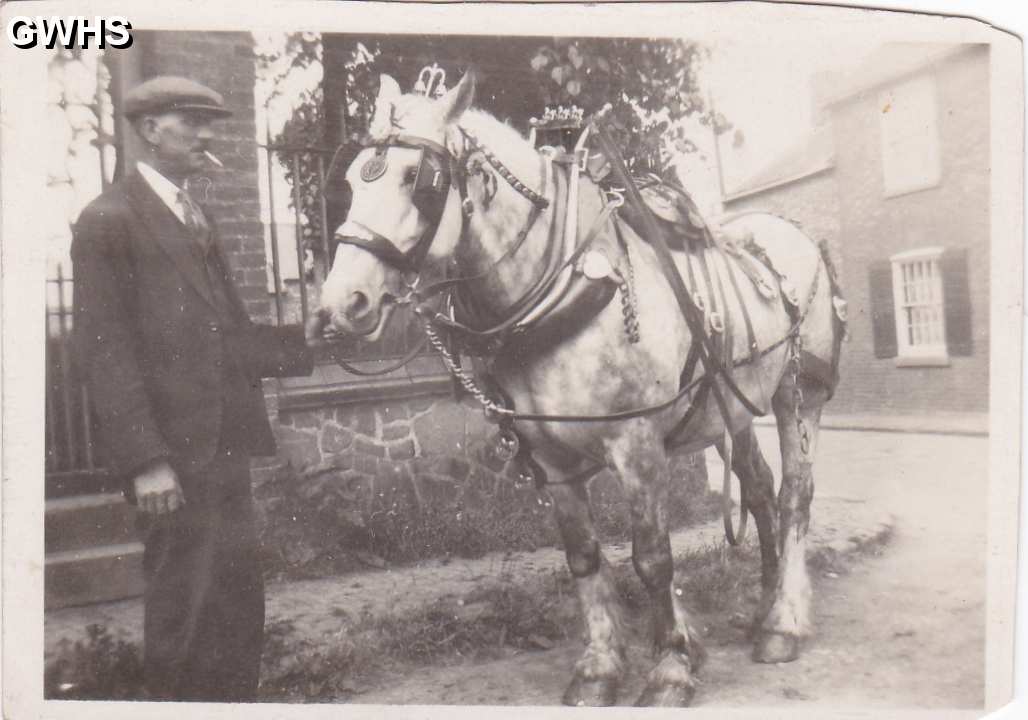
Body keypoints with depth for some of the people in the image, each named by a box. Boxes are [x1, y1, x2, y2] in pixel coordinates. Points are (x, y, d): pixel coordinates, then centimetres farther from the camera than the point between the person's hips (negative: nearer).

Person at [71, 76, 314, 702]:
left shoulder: (198, 219, 16)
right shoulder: (110, 220, -8)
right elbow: (106, 351, -13)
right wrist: (145, 460, -18)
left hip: (228, 447, 8)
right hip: (175, 455, -8)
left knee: (242, 605, 16)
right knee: (182, 612, 5)